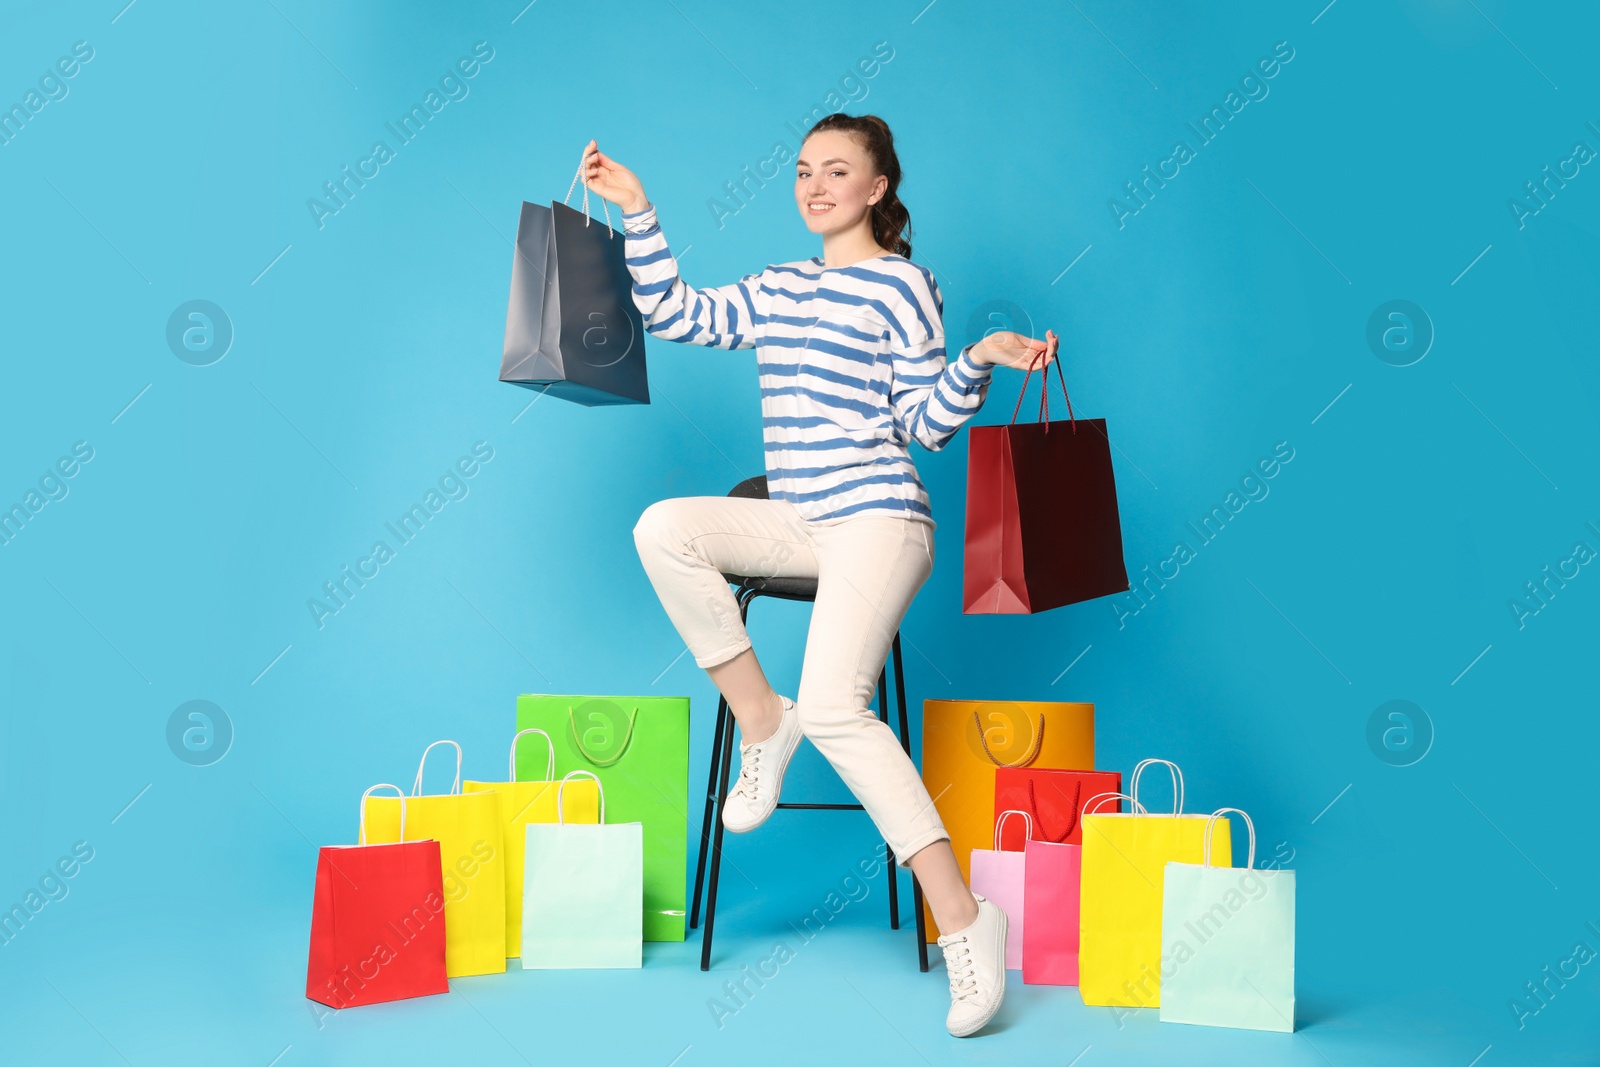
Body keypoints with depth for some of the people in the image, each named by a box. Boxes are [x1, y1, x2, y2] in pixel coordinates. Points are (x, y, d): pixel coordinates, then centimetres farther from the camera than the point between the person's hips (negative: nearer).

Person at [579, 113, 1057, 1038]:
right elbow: (674, 313, 16)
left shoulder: (901, 284, 0)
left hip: (878, 518, -7)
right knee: (665, 527, -18)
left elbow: (925, 422, -3)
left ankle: (966, 918, -18)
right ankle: (762, 720, -5)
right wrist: (638, 211, 13)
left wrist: (978, 362, -20)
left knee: (834, 707, -25)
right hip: (798, 523, 7)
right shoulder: (776, 291, 19)